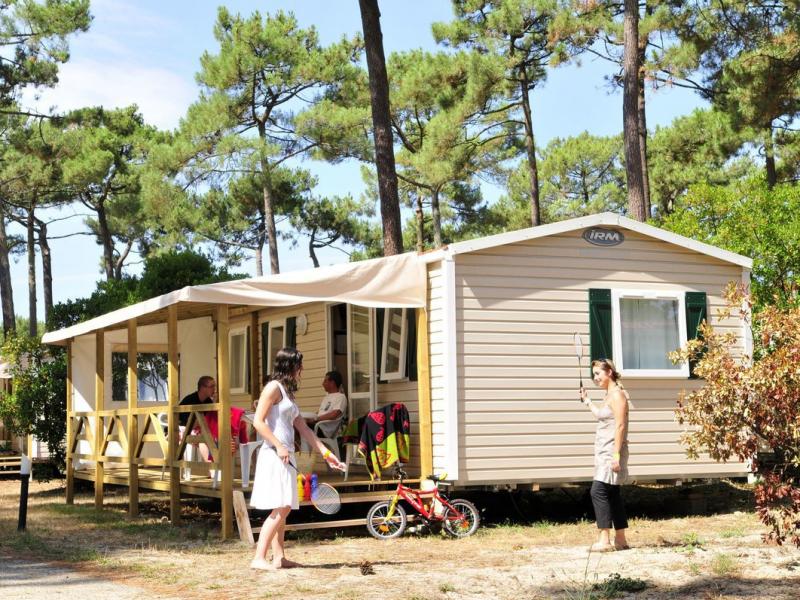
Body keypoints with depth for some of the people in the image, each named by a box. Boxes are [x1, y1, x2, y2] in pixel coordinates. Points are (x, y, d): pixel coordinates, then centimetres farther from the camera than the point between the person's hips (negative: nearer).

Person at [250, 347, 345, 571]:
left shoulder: (288, 392, 20)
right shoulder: (274, 387, -7)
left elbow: (303, 429, 20)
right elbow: (258, 421, -15)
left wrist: (326, 453, 17)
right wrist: (279, 446, -20)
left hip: (286, 456, 9)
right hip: (273, 455, -9)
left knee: (283, 509, 8)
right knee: (280, 508, -13)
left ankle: (279, 557, 11)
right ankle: (259, 558, -13)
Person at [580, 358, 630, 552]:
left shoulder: (617, 394, -12)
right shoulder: (609, 394, 16)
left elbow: (620, 426, -19)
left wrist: (616, 455, -23)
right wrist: (587, 402, 35)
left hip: (612, 451, -10)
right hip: (605, 452, 10)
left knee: (598, 491, -14)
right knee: (612, 494, 10)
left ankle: (604, 540, -15)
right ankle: (620, 540, 14)